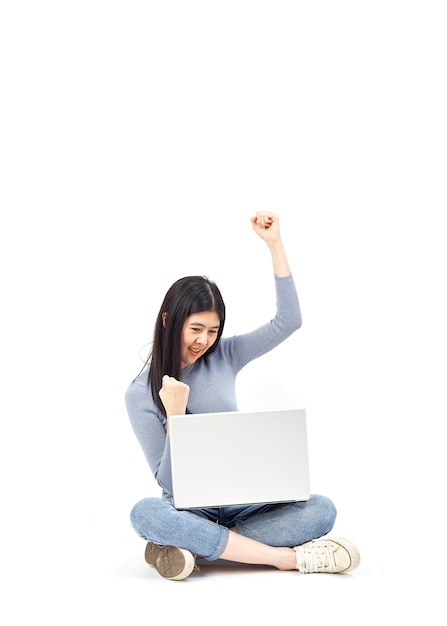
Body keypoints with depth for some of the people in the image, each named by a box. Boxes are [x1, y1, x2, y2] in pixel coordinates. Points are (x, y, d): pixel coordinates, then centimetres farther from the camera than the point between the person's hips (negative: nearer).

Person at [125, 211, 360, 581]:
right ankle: (292, 557, -32)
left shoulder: (223, 357, 5)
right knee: (145, 513, -37)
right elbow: (167, 481, -7)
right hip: (189, 507, -2)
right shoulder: (141, 393, -4)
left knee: (321, 510, -23)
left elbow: (288, 321, -3)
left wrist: (275, 243, -7)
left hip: (241, 502, 3)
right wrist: (175, 415, -22)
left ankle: (195, 547, -24)